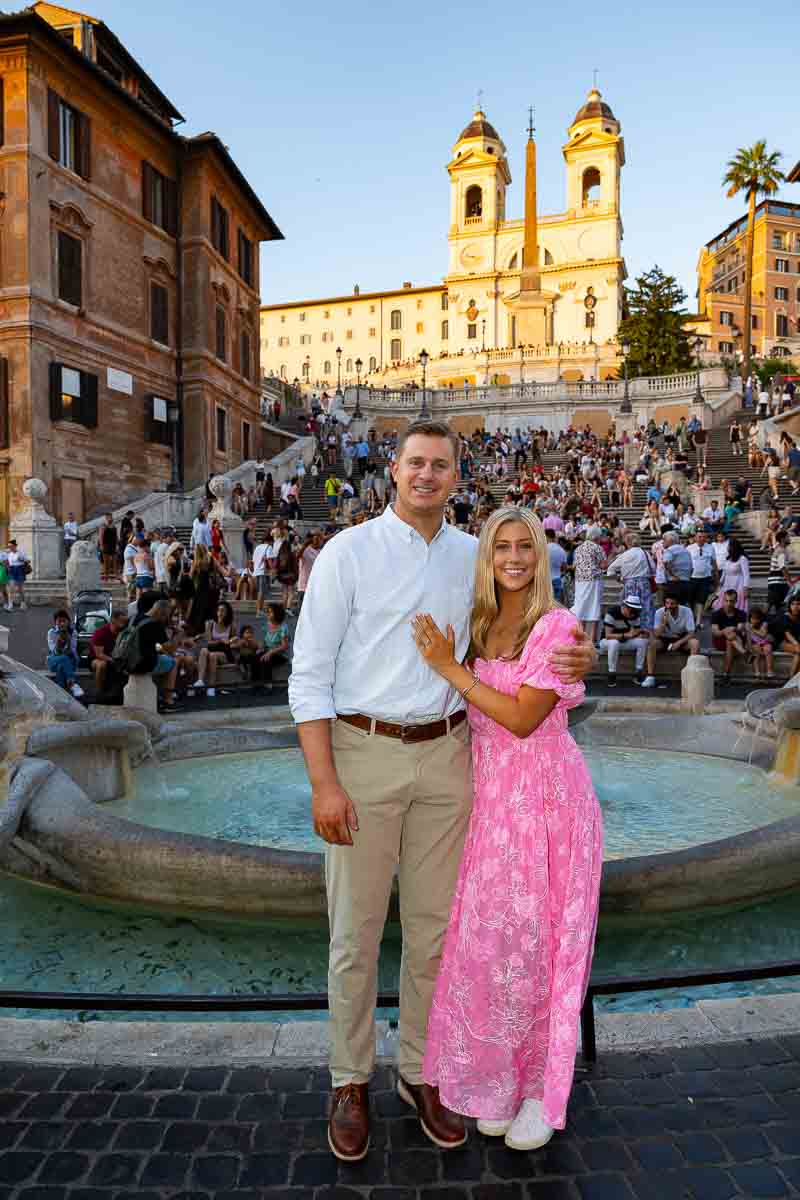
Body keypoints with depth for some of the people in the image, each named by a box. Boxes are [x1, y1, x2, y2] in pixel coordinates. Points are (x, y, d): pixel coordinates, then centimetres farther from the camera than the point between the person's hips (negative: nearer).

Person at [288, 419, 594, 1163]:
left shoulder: (473, 556, 6)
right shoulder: (348, 552, -6)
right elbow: (310, 675, -8)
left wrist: (571, 659, -4)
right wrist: (324, 784, -14)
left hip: (446, 755, 4)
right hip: (364, 753, -3)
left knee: (433, 926, 15)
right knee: (356, 931, 9)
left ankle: (419, 1072, 36)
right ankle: (350, 1082, 32)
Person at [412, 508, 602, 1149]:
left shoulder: (556, 625, -12)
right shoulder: (481, 624, 7)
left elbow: (524, 718, -19)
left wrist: (451, 668, -16)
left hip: (547, 795, -5)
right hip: (492, 795, 5)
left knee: (535, 939, 5)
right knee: (487, 938, 10)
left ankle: (542, 1086, 28)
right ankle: (501, 1077, 32)